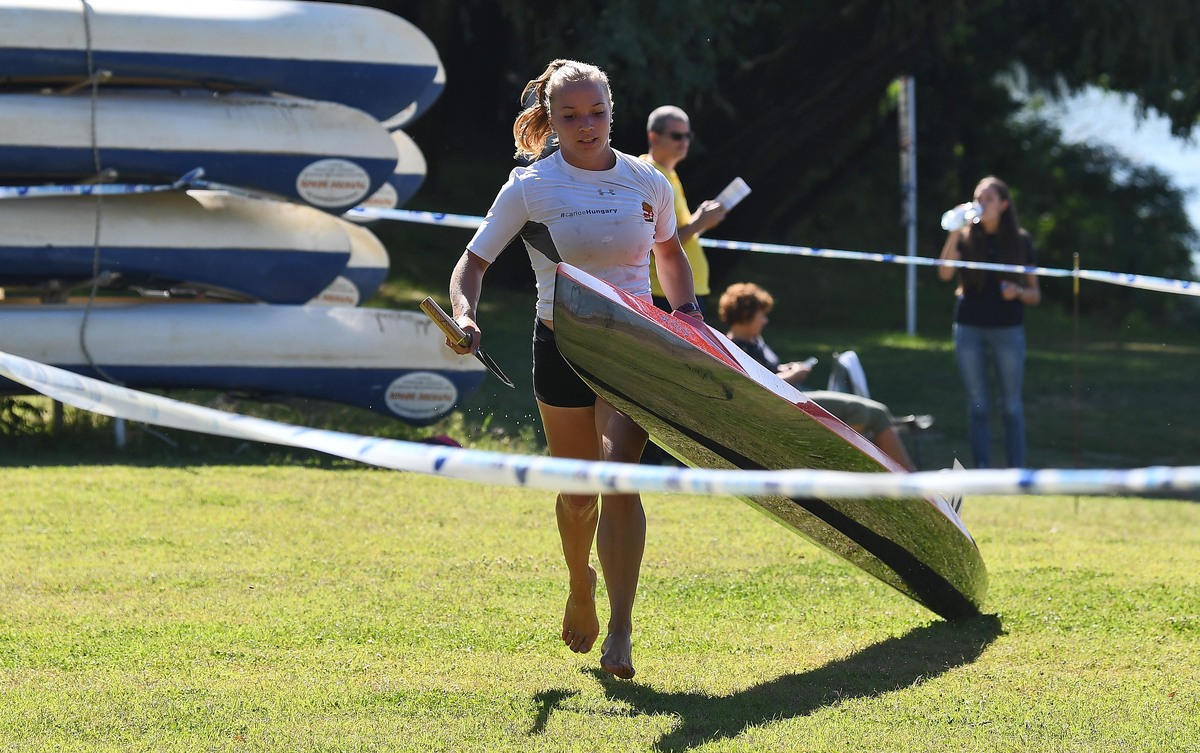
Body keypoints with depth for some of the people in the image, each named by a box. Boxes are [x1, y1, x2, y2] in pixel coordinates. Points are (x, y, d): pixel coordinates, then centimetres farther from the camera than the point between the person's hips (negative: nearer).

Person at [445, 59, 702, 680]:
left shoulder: (648, 183, 2)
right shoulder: (529, 188, -5)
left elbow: (670, 255, 21)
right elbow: (473, 262, -2)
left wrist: (687, 316, 8)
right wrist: (465, 315, -20)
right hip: (562, 345, 0)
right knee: (578, 490, 11)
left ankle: (619, 634, -15)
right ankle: (580, 585, 43)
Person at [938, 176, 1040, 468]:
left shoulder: (1020, 241, 4)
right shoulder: (966, 238, 5)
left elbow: (1034, 295, 8)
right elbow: (944, 273, -13)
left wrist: (1018, 292, -14)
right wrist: (955, 232, -19)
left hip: (1008, 331, -1)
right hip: (969, 329, 1)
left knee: (1011, 406, 0)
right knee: (977, 405, 3)